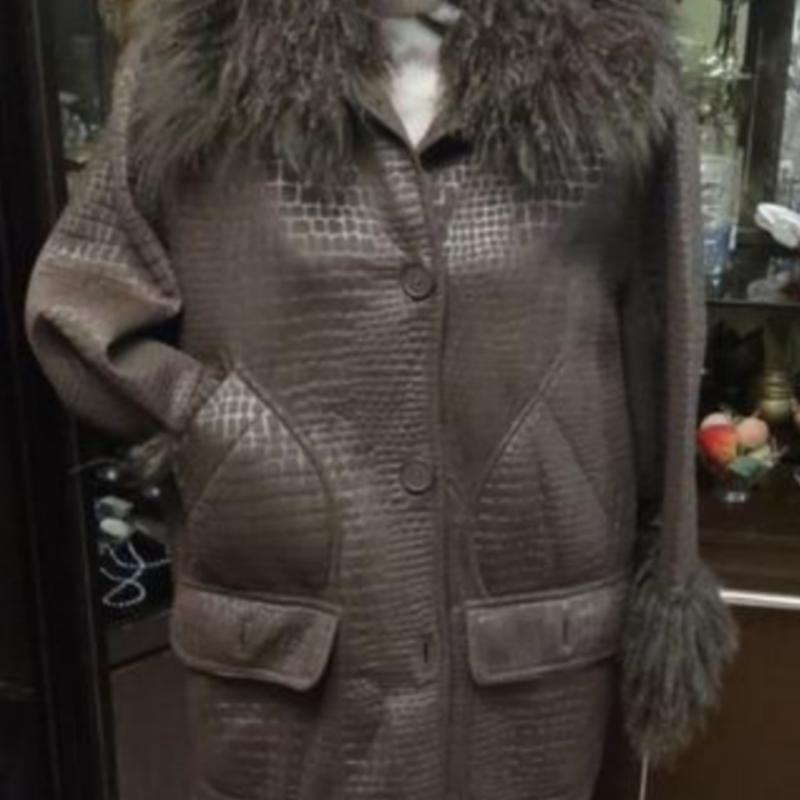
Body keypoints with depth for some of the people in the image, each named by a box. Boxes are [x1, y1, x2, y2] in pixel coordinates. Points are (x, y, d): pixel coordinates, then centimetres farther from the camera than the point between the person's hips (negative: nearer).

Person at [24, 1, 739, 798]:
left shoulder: (613, 77, -1)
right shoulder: (190, 69, -3)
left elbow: (654, 363, 3)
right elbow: (77, 302, 4)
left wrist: (665, 579, 7)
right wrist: (206, 421, -9)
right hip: (283, 647, 0)